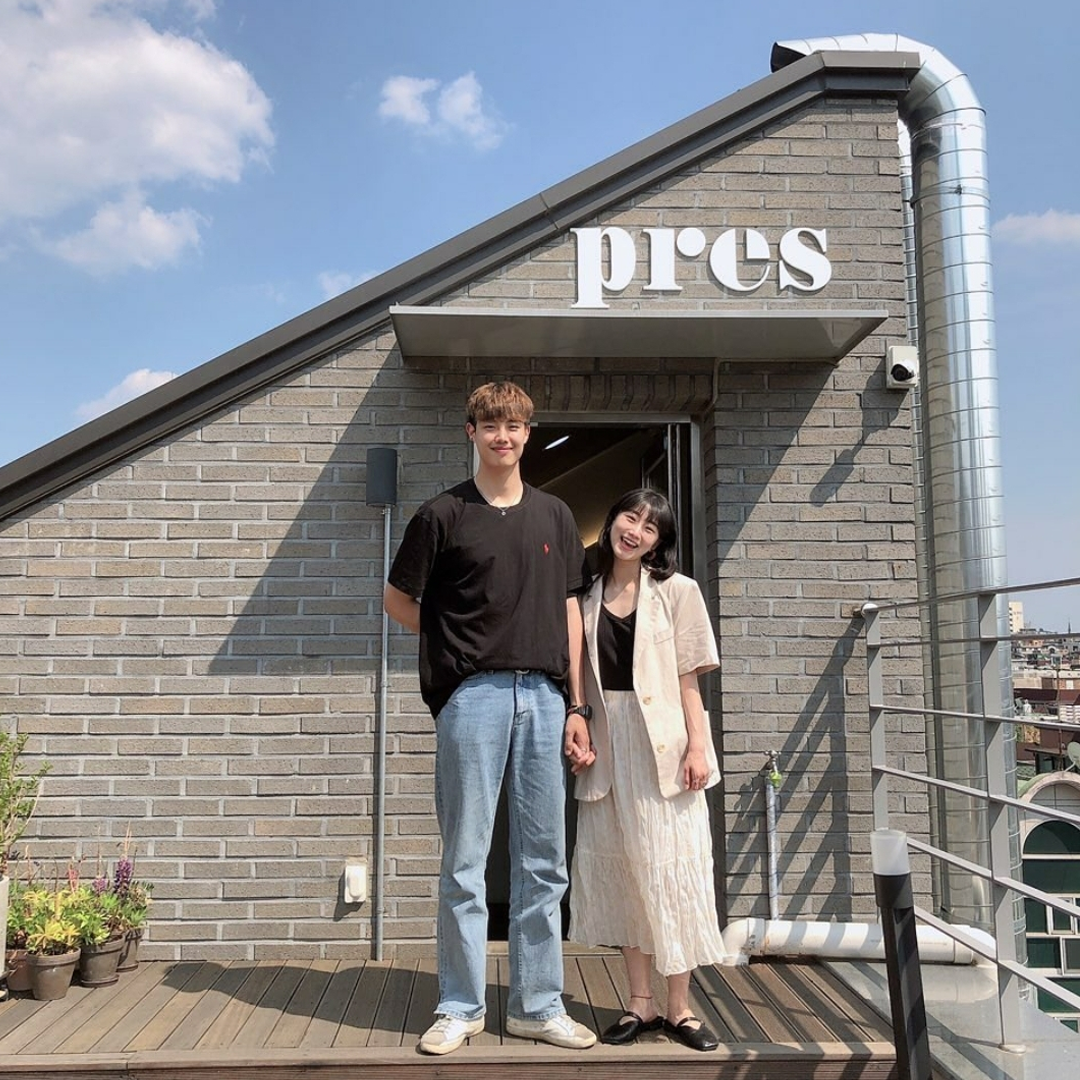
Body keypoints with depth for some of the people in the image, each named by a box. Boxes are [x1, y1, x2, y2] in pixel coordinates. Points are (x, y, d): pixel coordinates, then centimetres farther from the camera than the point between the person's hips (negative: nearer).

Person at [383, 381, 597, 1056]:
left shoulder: (555, 516, 13)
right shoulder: (444, 514, 3)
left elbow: (570, 612, 12)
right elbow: (398, 600, 10)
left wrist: (576, 707, 7)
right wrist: (456, 644, 4)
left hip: (544, 696, 3)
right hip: (473, 695, -3)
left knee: (544, 861, 9)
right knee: (465, 860, 4)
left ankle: (539, 1005, 21)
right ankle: (460, 1007, 18)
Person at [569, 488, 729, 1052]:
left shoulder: (675, 591, 1)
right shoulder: (588, 594, 9)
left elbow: (687, 678, -3)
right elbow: (579, 678, 10)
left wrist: (697, 746, -10)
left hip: (662, 742, -3)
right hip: (607, 745, 3)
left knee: (669, 868, 0)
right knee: (618, 870, 7)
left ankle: (680, 1007, 12)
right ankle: (640, 1002, 19)